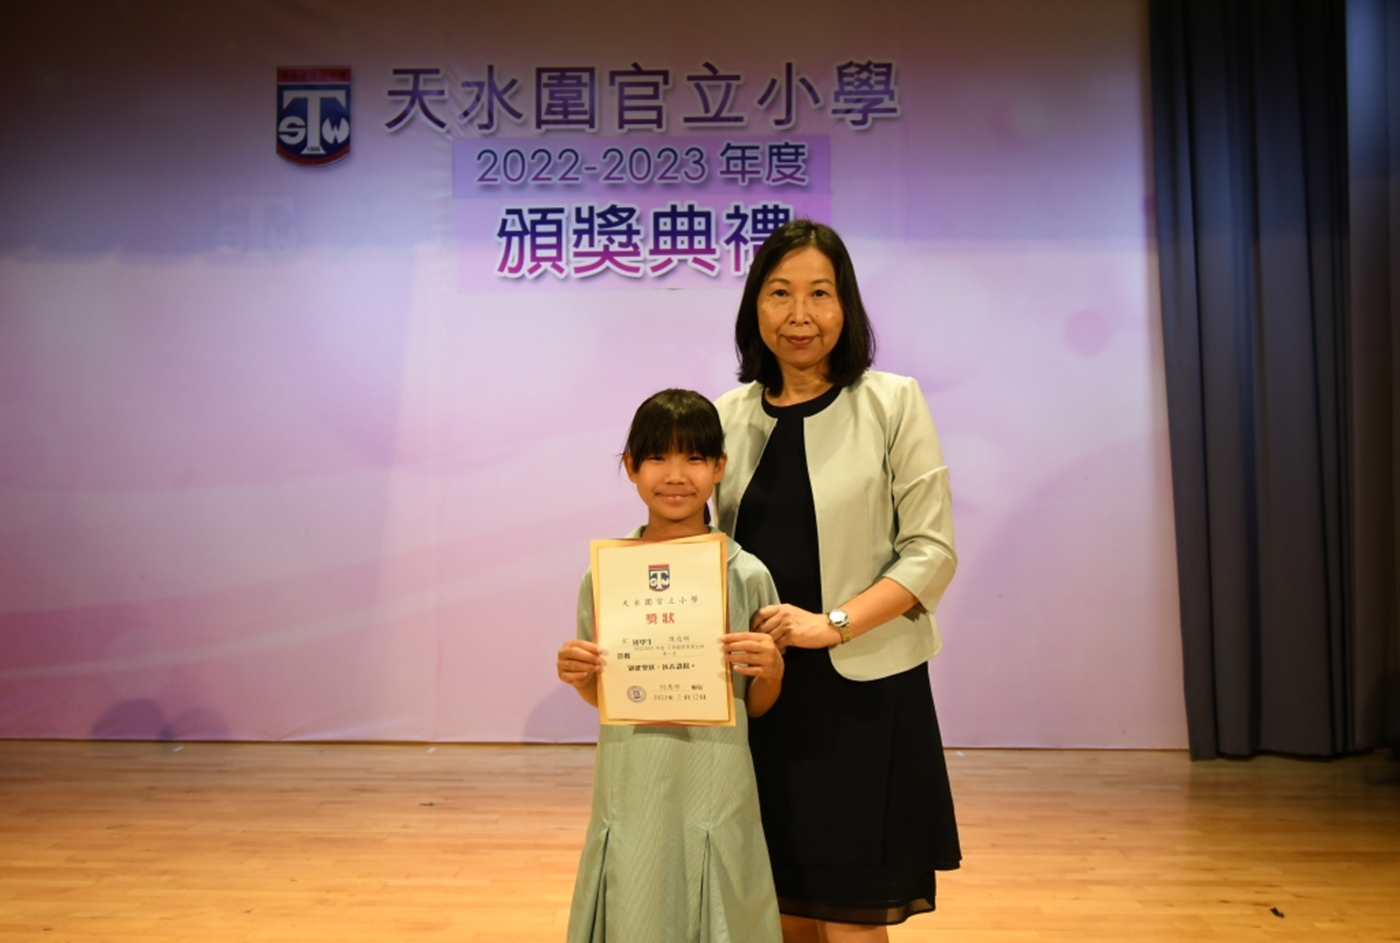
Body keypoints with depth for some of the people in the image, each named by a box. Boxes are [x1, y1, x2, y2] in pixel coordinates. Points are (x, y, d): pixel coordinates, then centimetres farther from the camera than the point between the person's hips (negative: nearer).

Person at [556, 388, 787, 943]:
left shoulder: (747, 576, -5)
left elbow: (757, 707, 5)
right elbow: (602, 697, 11)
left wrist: (771, 670, -15)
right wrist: (579, 676, -10)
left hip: (716, 795, -1)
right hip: (631, 794, 1)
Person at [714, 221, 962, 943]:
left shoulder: (891, 403, -3)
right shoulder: (729, 416, 7)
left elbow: (931, 551, -7)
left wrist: (834, 623, -18)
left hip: (861, 690, -3)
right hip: (761, 690, 3)